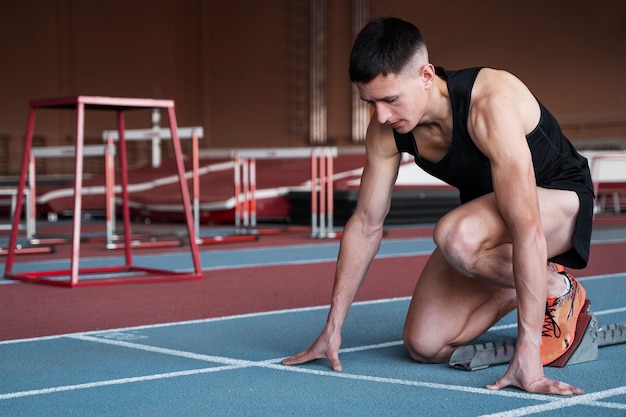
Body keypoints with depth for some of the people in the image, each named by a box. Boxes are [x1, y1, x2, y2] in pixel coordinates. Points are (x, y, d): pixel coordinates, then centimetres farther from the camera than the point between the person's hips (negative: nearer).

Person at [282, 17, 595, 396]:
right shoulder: (386, 131, -15)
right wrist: (333, 328, -1)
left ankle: (558, 289, -10)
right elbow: (366, 224, -4)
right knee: (425, 345, -8)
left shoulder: (491, 104, -36)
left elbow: (527, 228, -41)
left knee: (455, 237, -38)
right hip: (487, 210, 6)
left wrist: (528, 351, -43)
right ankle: (522, 287, 15)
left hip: (560, 197, -6)